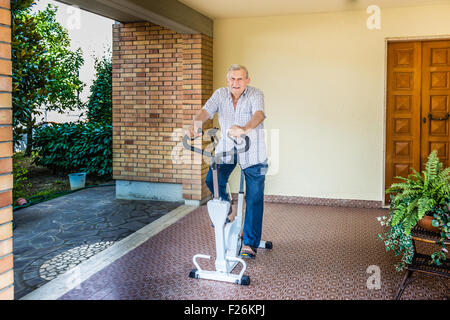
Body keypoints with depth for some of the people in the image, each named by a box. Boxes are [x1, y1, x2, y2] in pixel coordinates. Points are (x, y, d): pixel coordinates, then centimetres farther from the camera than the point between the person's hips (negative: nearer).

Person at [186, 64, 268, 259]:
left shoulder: (255, 94, -13)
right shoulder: (221, 94, -2)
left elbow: (259, 114, -32)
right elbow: (206, 110, -17)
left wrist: (245, 129, -54)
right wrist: (195, 123, -40)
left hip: (252, 152, -3)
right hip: (226, 148, 3)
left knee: (254, 198, -3)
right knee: (212, 180, -18)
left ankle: (250, 243, 10)